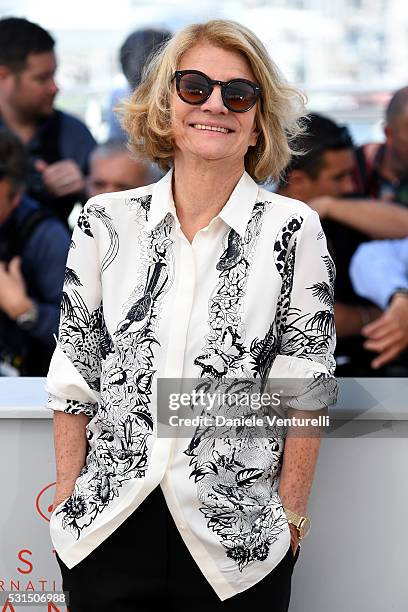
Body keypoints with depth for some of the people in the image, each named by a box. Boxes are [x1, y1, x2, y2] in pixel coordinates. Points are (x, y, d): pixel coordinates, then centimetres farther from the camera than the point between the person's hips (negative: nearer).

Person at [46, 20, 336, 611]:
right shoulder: (107, 221, 2)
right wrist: (67, 505, 3)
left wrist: (290, 520, -6)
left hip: (237, 538, -2)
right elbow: (73, 378, 5)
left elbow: (304, 392, -4)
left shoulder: (293, 230, -5)